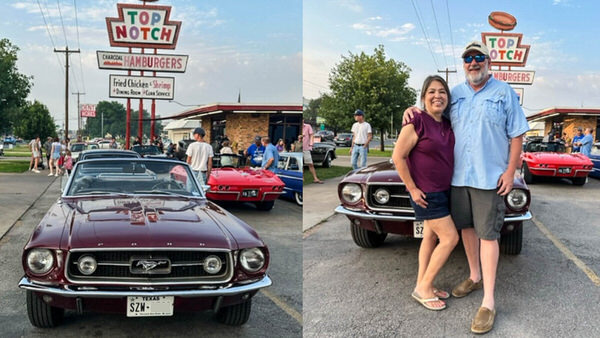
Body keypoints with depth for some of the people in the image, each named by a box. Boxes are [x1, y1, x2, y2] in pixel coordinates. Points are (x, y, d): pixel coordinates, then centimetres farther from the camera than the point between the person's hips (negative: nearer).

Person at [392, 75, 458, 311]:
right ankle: (423, 288, 4)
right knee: (450, 238, -8)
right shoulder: (417, 123, -16)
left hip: (444, 190, 8)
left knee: (431, 237, 13)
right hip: (426, 193, -8)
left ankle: (423, 285, 24)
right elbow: (398, 157, -16)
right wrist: (412, 189, -16)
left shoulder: (447, 125, 6)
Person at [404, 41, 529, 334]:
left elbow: (516, 135, -2)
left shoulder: (504, 92, -1)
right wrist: (414, 109, 0)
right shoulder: (455, 93, 9)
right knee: (466, 227, 14)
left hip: (489, 177, -4)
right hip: (458, 175, 4)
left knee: (487, 235, -4)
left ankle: (488, 301, 0)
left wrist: (510, 171, -10)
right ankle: (474, 276, 35)